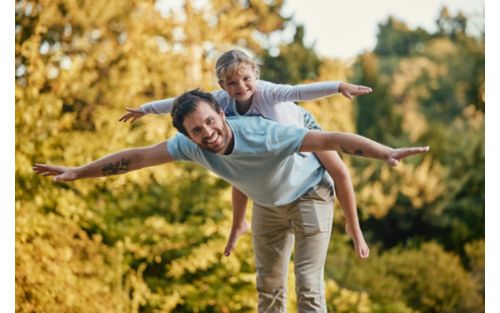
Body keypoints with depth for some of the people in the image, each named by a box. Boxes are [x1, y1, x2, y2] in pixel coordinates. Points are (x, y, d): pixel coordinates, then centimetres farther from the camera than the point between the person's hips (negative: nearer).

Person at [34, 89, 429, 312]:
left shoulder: (264, 135, -42)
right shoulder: (192, 145, -25)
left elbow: (333, 138, -45)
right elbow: (138, 157, -17)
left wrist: (386, 153, -55)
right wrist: (77, 172, -15)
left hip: (310, 197, -6)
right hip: (268, 205, 6)